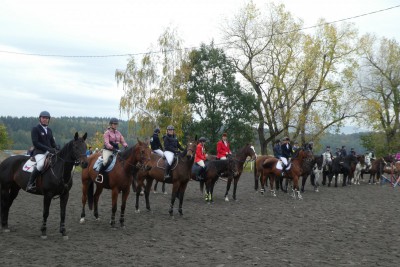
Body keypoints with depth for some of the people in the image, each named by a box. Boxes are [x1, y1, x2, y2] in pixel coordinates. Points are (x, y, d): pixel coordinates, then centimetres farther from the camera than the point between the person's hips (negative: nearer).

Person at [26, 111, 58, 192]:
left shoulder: (49, 130, 18)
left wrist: (56, 149, -1)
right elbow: (35, 143, -13)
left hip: (49, 152, 7)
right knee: (41, 164, -35)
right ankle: (30, 183, -25)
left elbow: (52, 142, 22)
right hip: (39, 152, -7)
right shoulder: (35, 129, -1)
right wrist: (48, 148, -22)